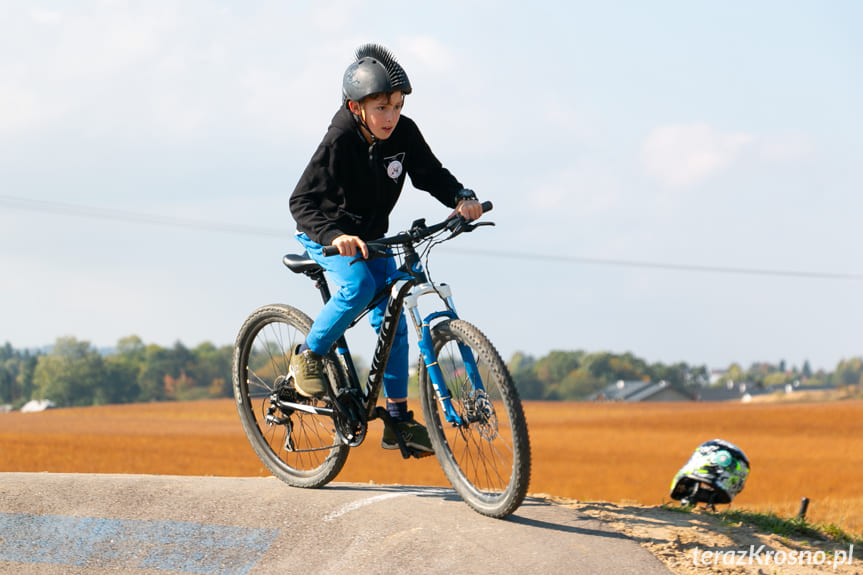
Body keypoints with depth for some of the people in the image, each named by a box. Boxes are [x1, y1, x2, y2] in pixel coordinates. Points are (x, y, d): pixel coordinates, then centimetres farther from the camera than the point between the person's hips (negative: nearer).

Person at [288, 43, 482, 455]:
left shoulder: (404, 133, -16)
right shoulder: (340, 141, -30)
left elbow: (430, 174, -3)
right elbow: (302, 201, -35)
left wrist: (461, 198, -24)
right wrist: (334, 236, -53)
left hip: (371, 237, 5)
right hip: (326, 236, -5)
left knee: (392, 319, 0)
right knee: (359, 286, -32)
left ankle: (398, 421, 8)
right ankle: (308, 356, -9)